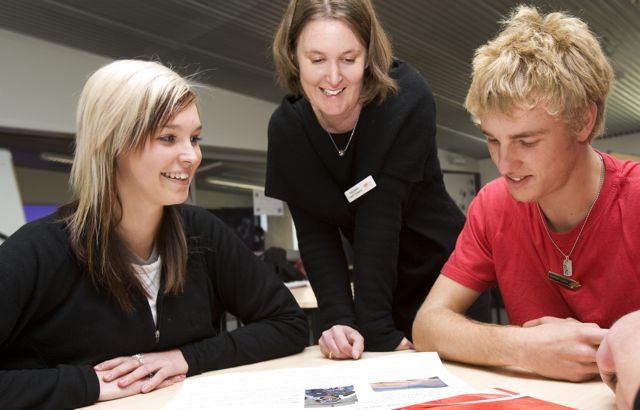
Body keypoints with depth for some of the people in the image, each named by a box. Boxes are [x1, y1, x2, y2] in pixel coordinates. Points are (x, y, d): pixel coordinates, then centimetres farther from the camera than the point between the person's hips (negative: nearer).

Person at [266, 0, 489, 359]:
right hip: (383, 288, 3)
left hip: (446, 278, -2)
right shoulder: (285, 127, -12)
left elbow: (379, 215, -28)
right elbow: (315, 234, -13)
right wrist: (339, 319, -24)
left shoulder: (407, 99, -24)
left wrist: (374, 329, -24)